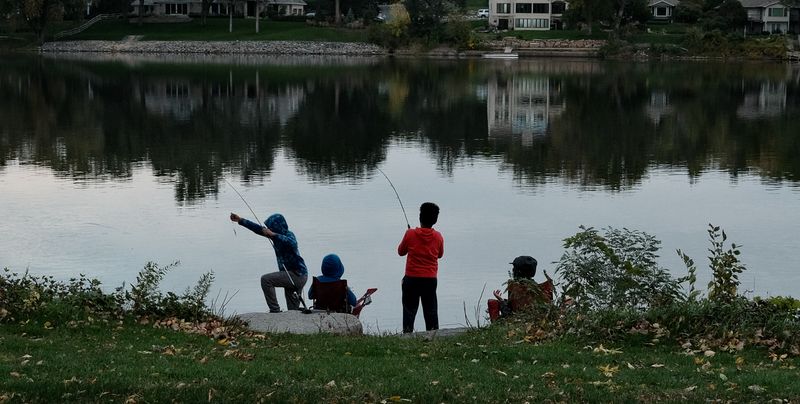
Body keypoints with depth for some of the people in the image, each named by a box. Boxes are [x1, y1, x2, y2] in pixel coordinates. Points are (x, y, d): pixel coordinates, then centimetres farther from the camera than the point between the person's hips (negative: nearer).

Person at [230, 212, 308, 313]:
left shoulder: (289, 235, -13)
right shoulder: (277, 234, 10)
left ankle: (275, 310, -13)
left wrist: (273, 235, -37)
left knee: (266, 280, -15)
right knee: (293, 310, 7)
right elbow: (259, 229, 16)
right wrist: (240, 220, 16)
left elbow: (292, 243, -36)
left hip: (297, 275, -9)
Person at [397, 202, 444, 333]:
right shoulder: (438, 237, -3)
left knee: (409, 311, 2)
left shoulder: (410, 234, -9)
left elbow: (401, 251, 5)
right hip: (430, 279, 2)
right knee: (431, 311, 7)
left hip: (412, 279, -2)